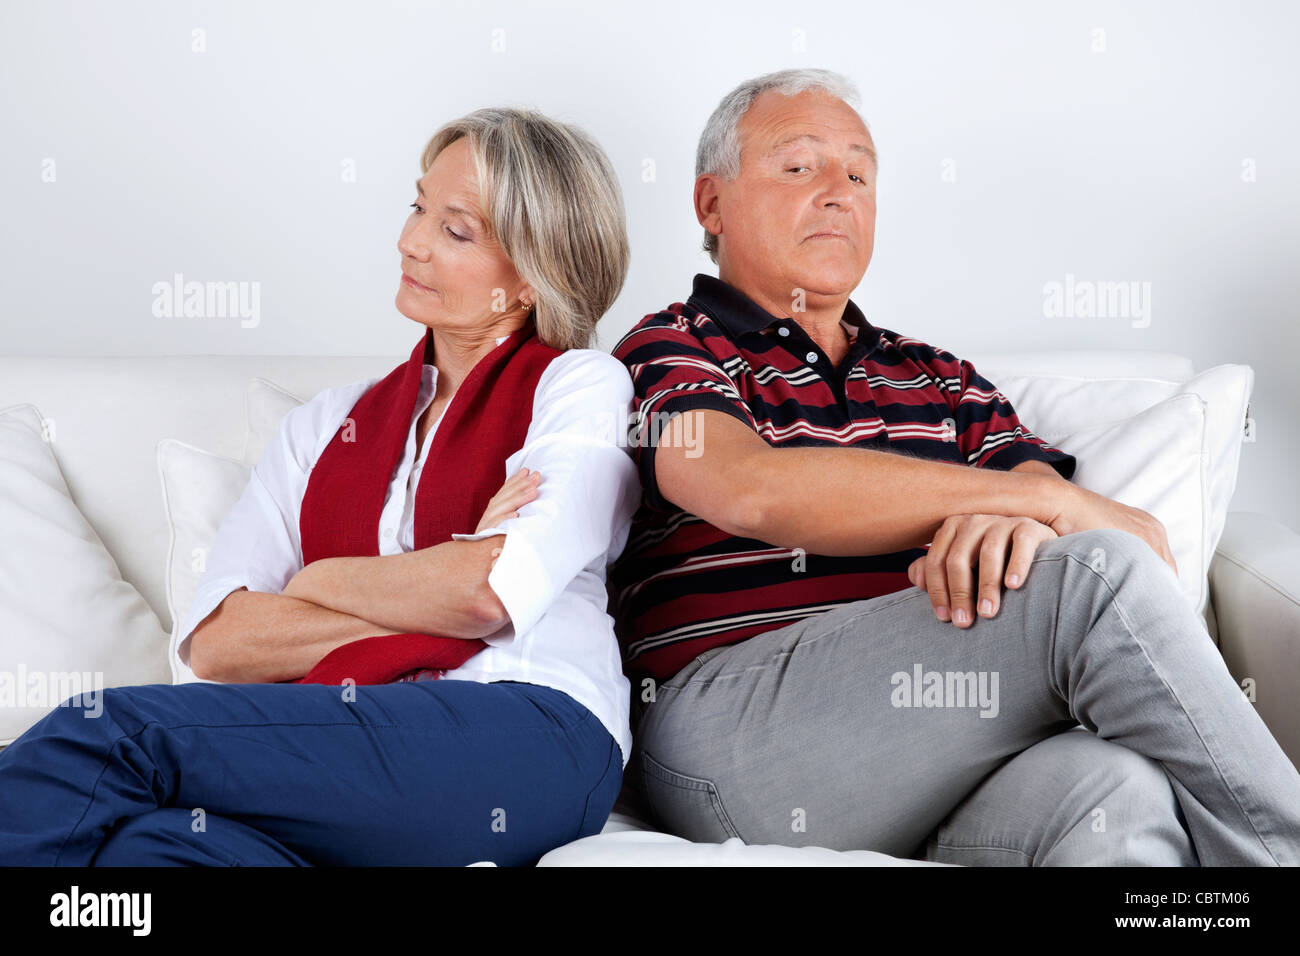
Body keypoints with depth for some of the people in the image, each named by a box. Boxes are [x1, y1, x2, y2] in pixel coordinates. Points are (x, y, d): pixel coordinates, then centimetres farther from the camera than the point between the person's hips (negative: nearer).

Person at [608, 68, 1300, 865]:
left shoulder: (942, 381, 28)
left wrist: (1024, 522, -14)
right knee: (1098, 577, -23)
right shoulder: (666, 351, 11)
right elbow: (755, 489, -11)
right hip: (731, 729, -4)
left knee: (1116, 793, -34)